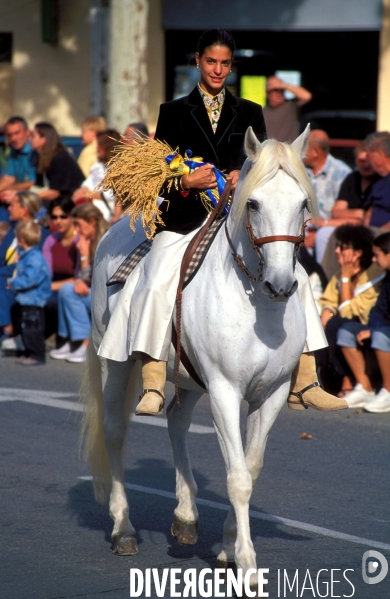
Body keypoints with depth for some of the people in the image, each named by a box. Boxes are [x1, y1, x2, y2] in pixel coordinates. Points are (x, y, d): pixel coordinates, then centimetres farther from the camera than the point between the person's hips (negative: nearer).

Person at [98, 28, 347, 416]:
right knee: (156, 285, -23)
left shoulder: (250, 114, 16)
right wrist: (186, 183, -15)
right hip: (187, 220, -2)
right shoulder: (173, 113, 11)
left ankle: (304, 383, -8)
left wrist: (244, 177, -11)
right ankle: (152, 388, -19)